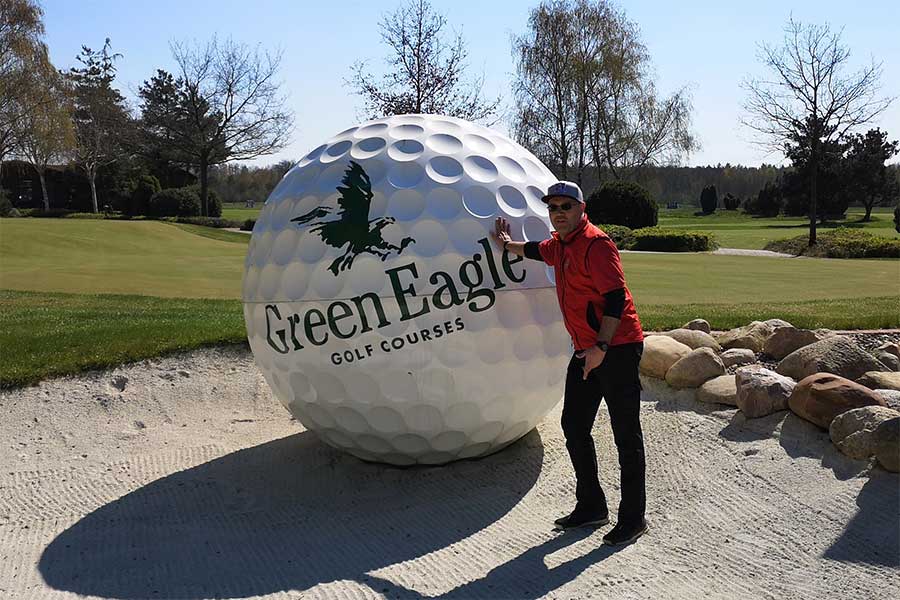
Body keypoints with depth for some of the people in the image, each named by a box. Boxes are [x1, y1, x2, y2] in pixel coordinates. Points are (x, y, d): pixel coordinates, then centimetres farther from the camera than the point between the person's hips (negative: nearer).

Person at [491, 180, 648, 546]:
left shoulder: (595, 243, -15)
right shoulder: (559, 245, 13)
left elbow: (616, 297, -21)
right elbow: (539, 251, 38)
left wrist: (601, 346, -24)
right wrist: (508, 245, 51)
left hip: (616, 348, -9)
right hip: (586, 351, 9)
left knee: (626, 434, -1)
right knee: (574, 426, 12)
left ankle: (633, 519, 10)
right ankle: (591, 506, 26)